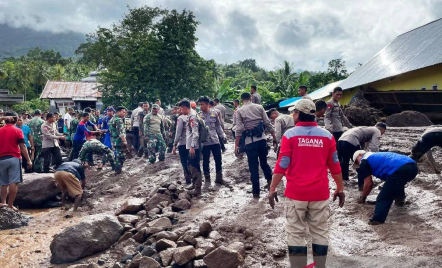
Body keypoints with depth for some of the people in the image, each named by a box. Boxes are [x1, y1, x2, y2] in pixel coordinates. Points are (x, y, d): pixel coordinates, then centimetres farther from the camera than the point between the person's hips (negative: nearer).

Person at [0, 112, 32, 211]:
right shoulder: (17, 131, -3)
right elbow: (22, 146, -8)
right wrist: (28, 160, -5)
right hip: (14, 158, -4)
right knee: (13, 183, -4)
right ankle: (10, 205, -5)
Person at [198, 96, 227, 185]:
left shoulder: (214, 113, 2)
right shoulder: (198, 115, -3)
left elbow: (218, 126, 11)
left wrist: (223, 135, 5)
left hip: (215, 140, 2)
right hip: (204, 142, -2)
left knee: (218, 159, 7)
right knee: (206, 161, 7)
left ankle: (219, 177, 22)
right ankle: (207, 178, 20)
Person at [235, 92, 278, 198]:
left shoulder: (239, 111, 3)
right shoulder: (259, 107, 7)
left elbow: (239, 129, -5)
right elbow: (268, 123, 4)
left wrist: (236, 145, -4)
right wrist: (274, 137, 8)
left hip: (250, 141, -2)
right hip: (261, 139, 2)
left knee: (253, 167, 4)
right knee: (263, 162, 21)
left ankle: (256, 192, 8)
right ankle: (269, 181, 9)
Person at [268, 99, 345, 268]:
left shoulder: (290, 135, -6)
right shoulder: (327, 136, 2)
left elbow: (282, 165, -8)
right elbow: (335, 166, 7)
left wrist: (272, 189, 0)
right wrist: (340, 188, 18)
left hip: (296, 193, -2)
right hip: (320, 193, 3)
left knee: (296, 234, 5)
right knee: (320, 232, 11)